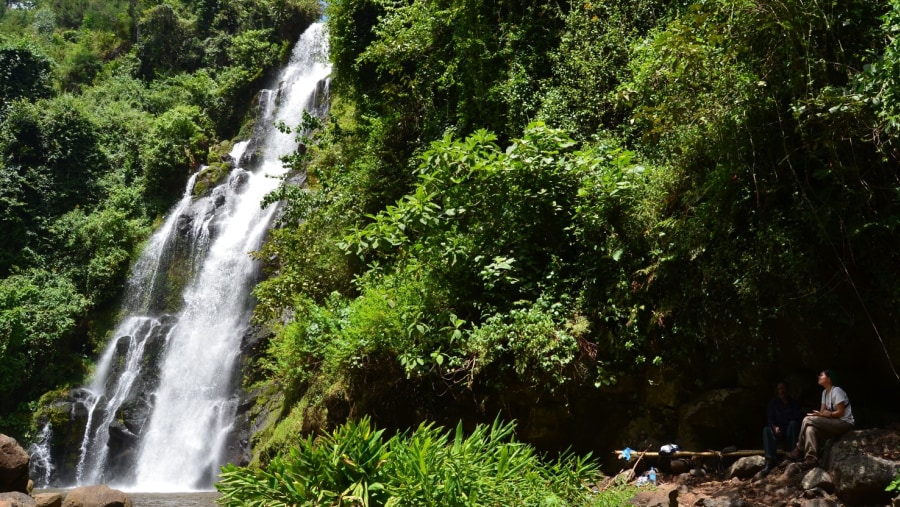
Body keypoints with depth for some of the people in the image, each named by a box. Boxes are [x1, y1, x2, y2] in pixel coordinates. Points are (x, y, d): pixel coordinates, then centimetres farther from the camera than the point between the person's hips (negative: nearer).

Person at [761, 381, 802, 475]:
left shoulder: (794, 403, 13)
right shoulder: (773, 402, 11)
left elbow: (799, 415, -1)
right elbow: (769, 418, 0)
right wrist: (774, 427, -20)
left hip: (790, 431, 0)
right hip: (777, 429, 0)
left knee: (793, 423, -32)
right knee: (766, 430, -31)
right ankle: (770, 460, -46)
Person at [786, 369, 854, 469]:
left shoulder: (837, 391, -15)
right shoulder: (824, 392, 13)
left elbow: (840, 412, -19)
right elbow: (823, 411, 9)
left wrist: (821, 415, -20)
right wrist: (816, 414, -12)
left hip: (845, 423, -9)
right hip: (833, 423, 9)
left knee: (808, 420, -23)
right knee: (810, 429, -19)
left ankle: (799, 451, -19)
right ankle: (811, 458, -25)